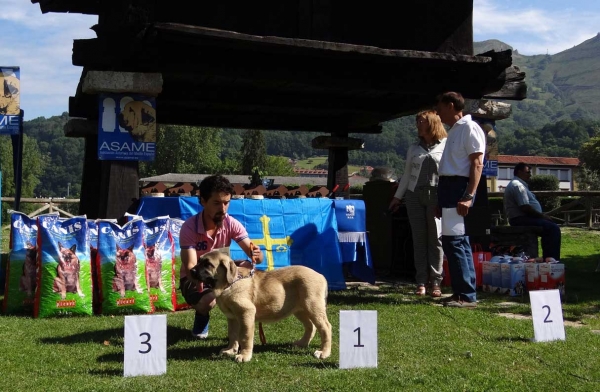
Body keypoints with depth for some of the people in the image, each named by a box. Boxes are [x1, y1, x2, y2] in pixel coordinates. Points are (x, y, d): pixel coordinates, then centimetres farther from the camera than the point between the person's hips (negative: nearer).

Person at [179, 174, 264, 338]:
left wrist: (256, 254, -45)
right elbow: (190, 267, -30)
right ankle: (201, 323, 4)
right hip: (193, 278, -3)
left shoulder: (232, 224, -14)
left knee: (247, 270, -27)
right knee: (207, 301, -36)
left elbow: (254, 254, -19)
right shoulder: (189, 227, -24)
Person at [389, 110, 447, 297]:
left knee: (435, 238, -3)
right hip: (414, 194, 4)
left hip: (436, 195, -4)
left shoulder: (445, 145, 3)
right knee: (419, 239, 3)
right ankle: (421, 282, 5)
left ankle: (435, 282, 1)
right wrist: (397, 197, 15)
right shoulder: (414, 148, 16)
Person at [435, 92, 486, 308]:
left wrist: (468, 196, -24)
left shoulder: (469, 128, -9)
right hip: (448, 186, 10)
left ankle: (466, 295, -7)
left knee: (453, 241, -12)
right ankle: (463, 292, 19)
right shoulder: (454, 130, 19)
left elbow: (477, 164, -16)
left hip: (459, 187, -10)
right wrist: (441, 200, 21)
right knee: (459, 241, 12)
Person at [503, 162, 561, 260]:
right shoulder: (518, 185, -14)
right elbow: (525, 208, -22)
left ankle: (548, 259, 13)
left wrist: (542, 216, 11)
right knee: (554, 228, -19)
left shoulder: (517, 184, 22)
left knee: (551, 226, 15)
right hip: (521, 219, -12)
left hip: (521, 218, 12)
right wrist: (542, 216, -11)